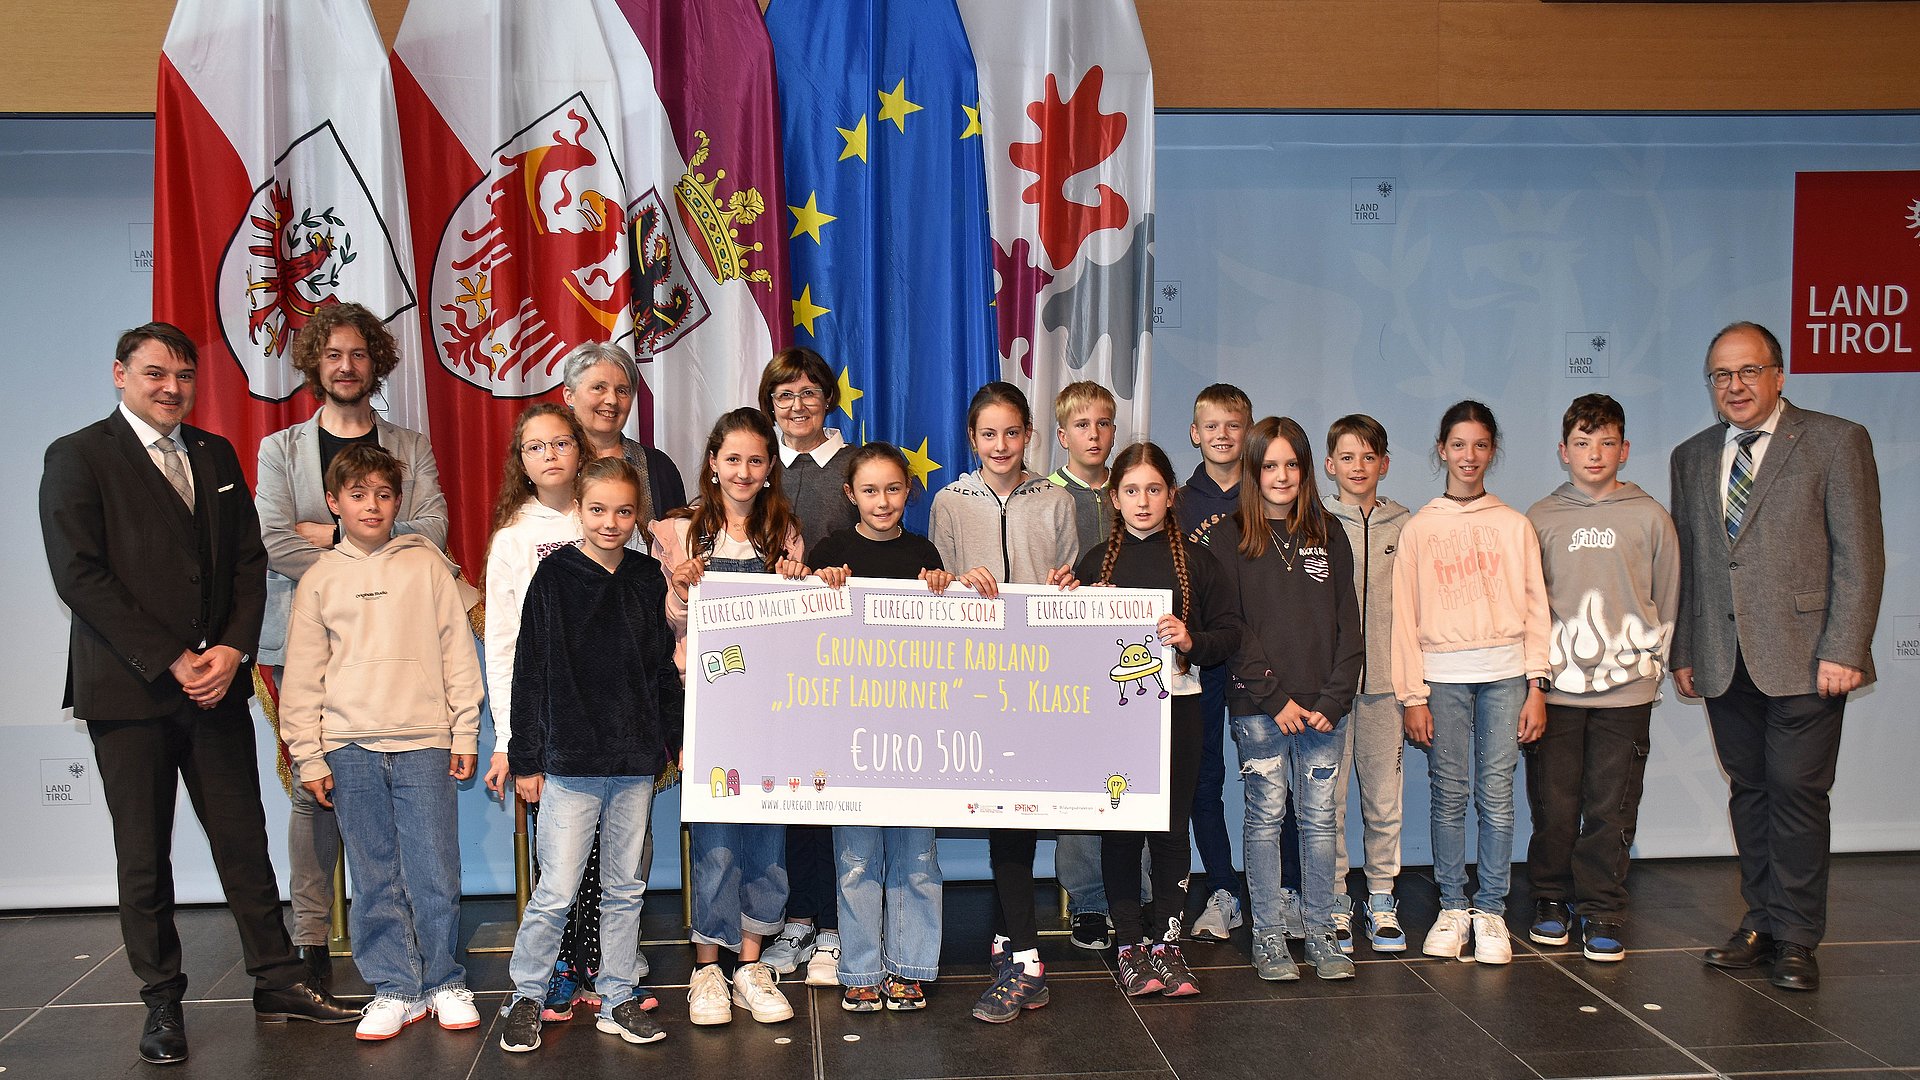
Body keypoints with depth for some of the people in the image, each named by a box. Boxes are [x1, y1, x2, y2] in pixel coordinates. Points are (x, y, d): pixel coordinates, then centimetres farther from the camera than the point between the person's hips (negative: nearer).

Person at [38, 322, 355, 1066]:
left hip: (217, 682, 4)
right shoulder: (78, 457, -3)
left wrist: (232, 650, -5)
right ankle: (162, 1004, 18)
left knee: (245, 841, 7)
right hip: (128, 691, -4)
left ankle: (277, 982, 16)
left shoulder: (216, 455, 13)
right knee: (144, 857, 6)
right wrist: (172, 662, -14)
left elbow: (249, 560, 10)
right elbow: (79, 575, -11)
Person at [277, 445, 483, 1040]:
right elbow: (303, 676, 8)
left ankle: (445, 983, 15)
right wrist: (308, 757, 4)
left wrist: (465, 733, 2)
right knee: (374, 879, 6)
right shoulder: (319, 578, 7)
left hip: (423, 743, -1)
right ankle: (395, 989, 17)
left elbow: (457, 651, 5)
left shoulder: (427, 565, 4)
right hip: (350, 748, 1)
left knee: (434, 873, 0)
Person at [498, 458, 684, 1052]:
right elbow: (529, 674, -3)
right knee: (555, 892, -1)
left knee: (625, 890, 11)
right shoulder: (554, 577, -4)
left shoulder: (649, 578, 6)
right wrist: (526, 759, -5)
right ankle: (526, 998, 16)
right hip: (570, 762, -3)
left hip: (636, 762, 4)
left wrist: (679, 739, 10)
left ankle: (618, 999, 22)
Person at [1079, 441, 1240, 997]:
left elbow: (1230, 633, 3)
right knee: (1120, 827, 4)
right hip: (1111, 706, 0)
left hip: (1177, 705, 0)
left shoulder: (1196, 561, 6)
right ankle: (1131, 943, 14)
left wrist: (1191, 641, -15)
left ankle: (1166, 940, 14)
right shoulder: (1095, 561, 8)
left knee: (1172, 826, 4)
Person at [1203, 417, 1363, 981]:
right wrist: (1275, 697, -11)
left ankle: (1321, 933, 16)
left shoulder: (1328, 536, 11)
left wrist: (1333, 700, -4)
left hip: (1323, 707, 3)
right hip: (1258, 707, -2)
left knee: (1319, 819, 6)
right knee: (1265, 818, 3)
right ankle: (1268, 936, 11)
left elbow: (1349, 624, 7)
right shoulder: (1229, 537, 2)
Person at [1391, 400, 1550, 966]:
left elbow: (1535, 608, 7)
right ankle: (1452, 908, 12)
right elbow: (1405, 617, 4)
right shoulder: (1419, 528, 6)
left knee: (1497, 797, -1)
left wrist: (1536, 686, 0)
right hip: (1442, 676, 0)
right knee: (1449, 795, 1)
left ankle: (1490, 911, 9)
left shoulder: (1515, 526, 9)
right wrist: (1412, 696, -2)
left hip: (1505, 673, 0)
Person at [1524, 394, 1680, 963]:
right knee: (1553, 804, 4)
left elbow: (1666, 597, 10)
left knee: (1612, 808, 2)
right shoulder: (1541, 518, 7)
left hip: (1626, 687, 0)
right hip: (1556, 685, 1)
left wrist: (1650, 658, 4)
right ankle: (1552, 900, 21)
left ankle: (1601, 912, 13)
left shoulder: (1649, 516, 6)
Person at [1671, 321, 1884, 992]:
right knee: (1749, 793, 10)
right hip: (1724, 662, 5)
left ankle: (1795, 938, 8)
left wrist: (1843, 650, -12)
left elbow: (1860, 555, -6)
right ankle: (1762, 922, 21)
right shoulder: (1692, 458, 14)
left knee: (1796, 792, -3)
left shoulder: (1836, 442, -1)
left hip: (1803, 659, -4)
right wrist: (1683, 651, 11)